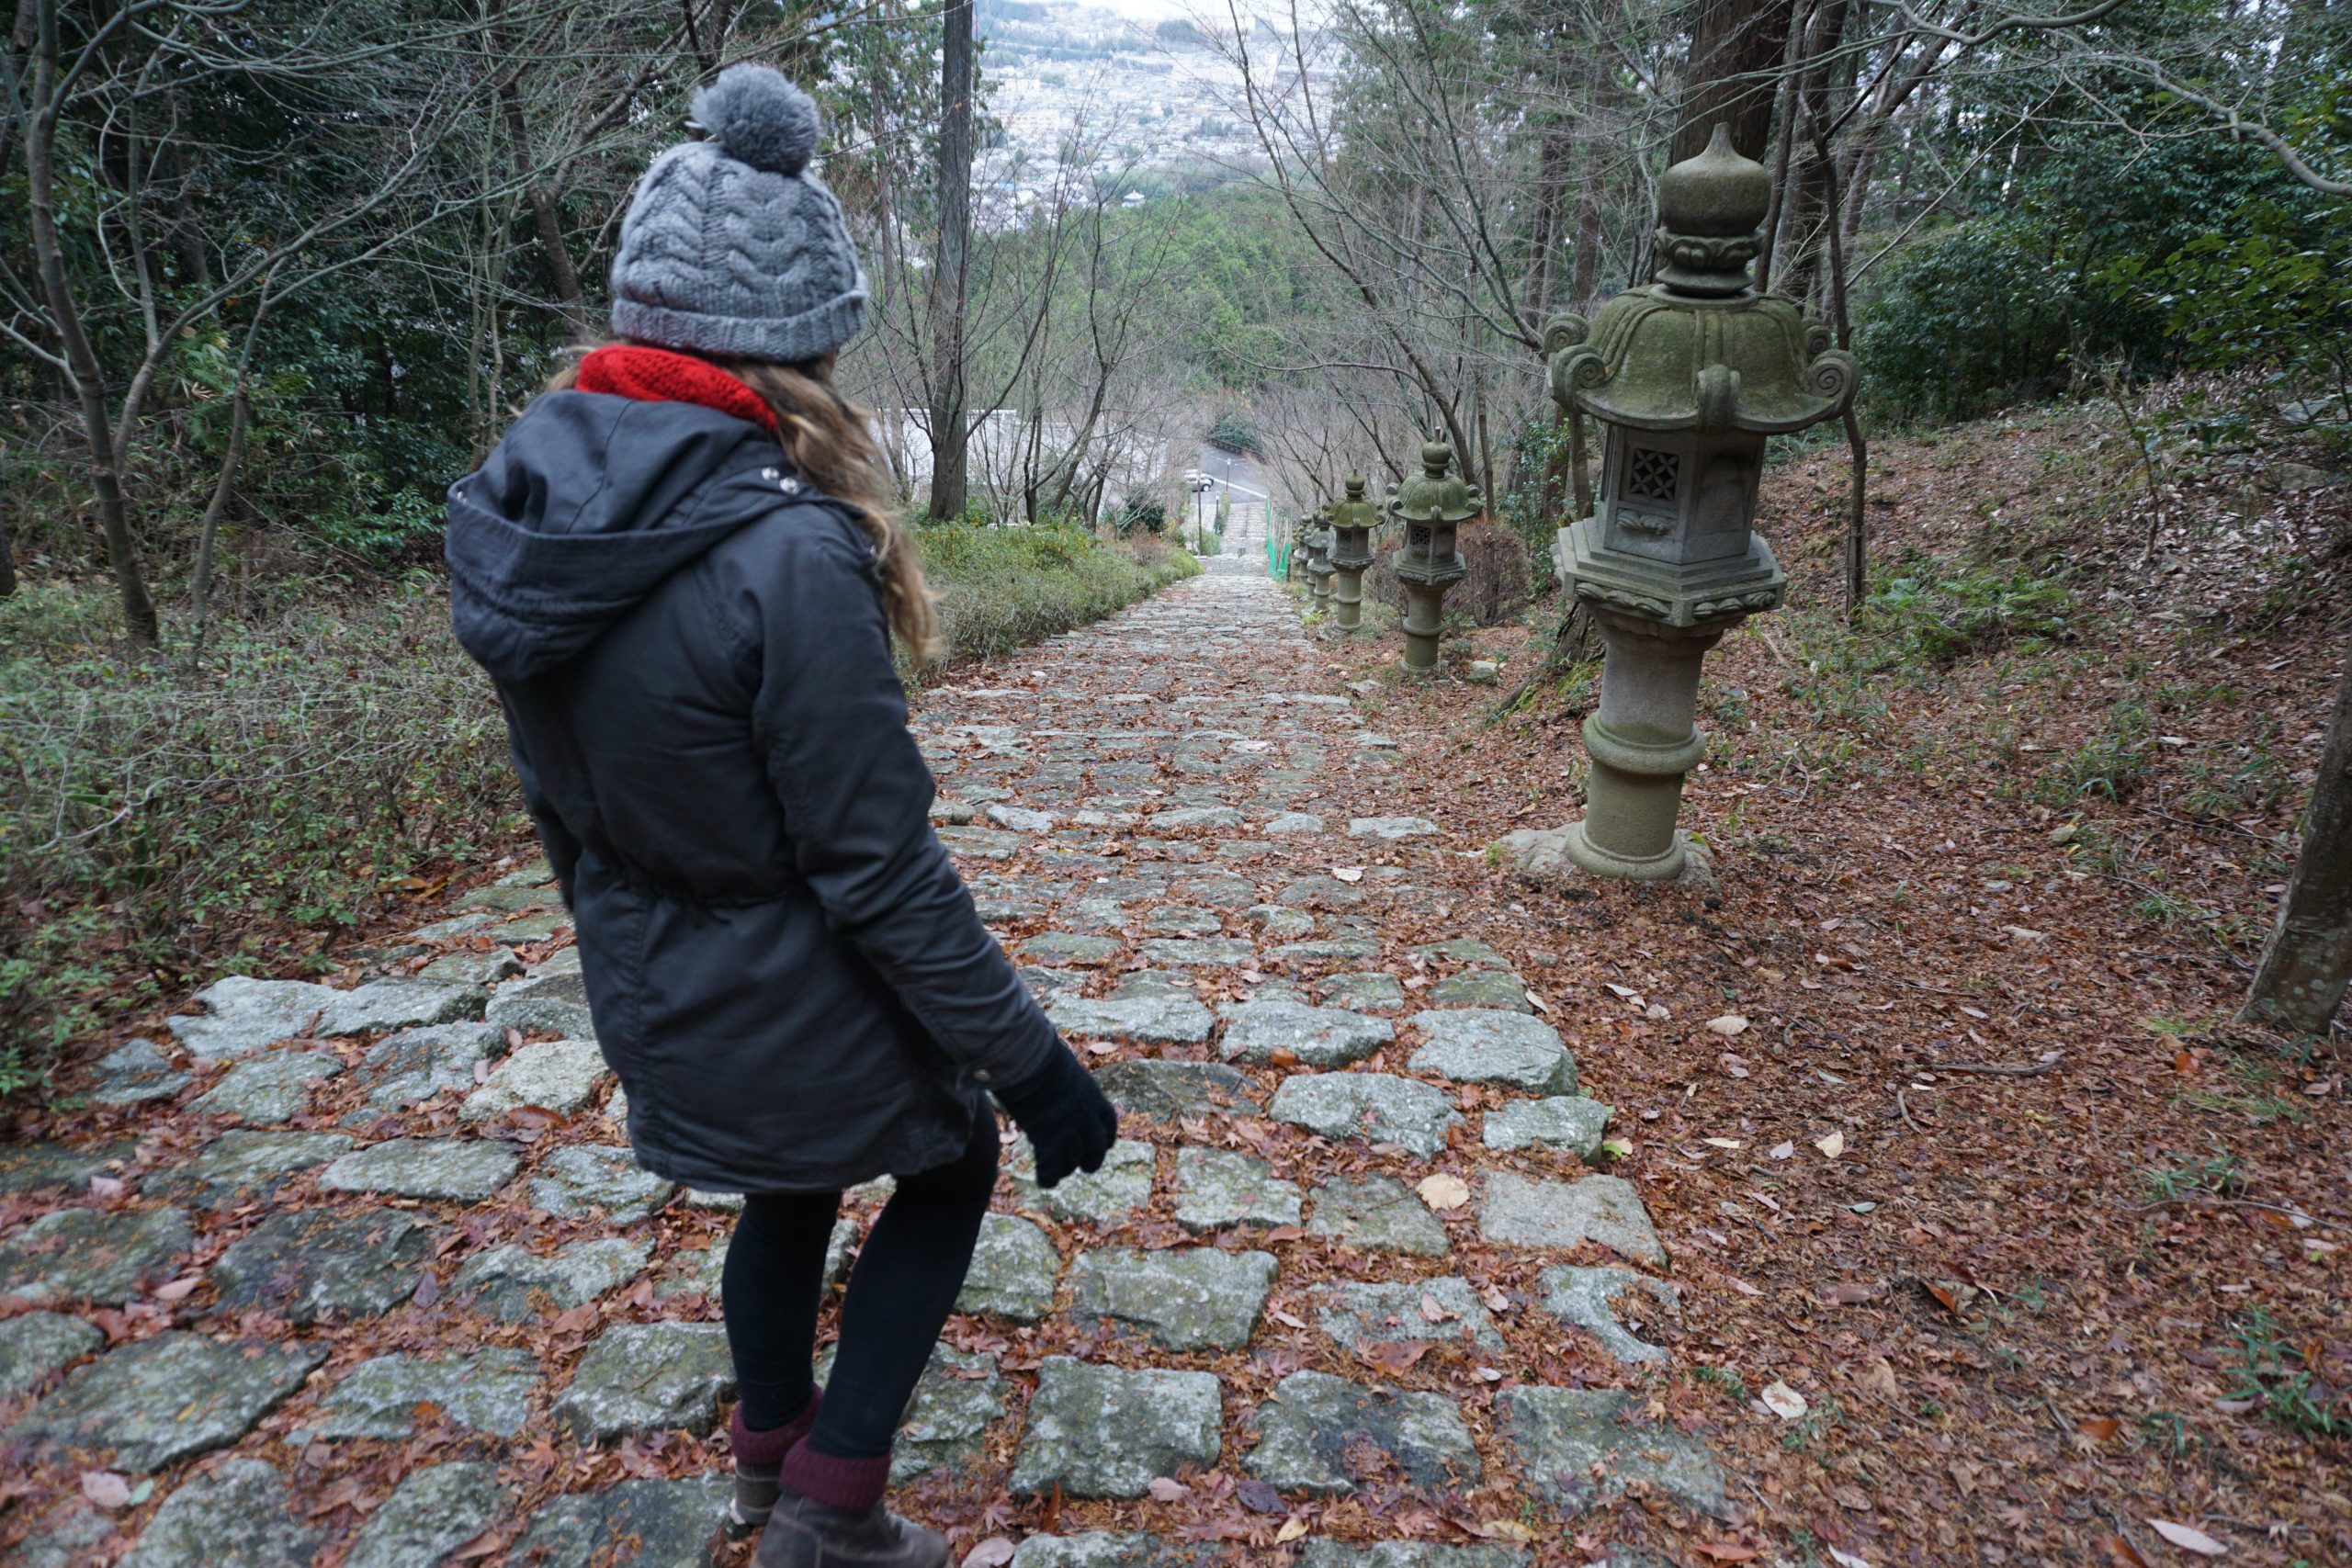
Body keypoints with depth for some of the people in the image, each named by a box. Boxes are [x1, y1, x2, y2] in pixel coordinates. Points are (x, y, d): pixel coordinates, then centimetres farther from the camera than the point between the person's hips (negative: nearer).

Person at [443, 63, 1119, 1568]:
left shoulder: (517, 506, -5)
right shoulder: (785, 553, -30)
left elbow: (562, 795, 6)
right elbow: (879, 868, -26)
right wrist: (1029, 1061, -15)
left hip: (651, 1001, 7)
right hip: (797, 1011, -7)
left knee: (787, 1194, 30)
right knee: (954, 1165, 22)